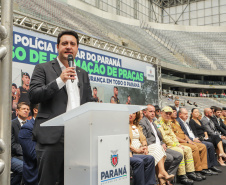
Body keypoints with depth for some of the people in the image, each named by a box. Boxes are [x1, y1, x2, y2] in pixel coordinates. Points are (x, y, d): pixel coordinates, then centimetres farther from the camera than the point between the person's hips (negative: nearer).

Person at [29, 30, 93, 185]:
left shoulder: (83, 74, 19)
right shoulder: (43, 68, 5)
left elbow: (89, 104, 20)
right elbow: (33, 96, -7)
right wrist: (60, 80, -15)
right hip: (52, 136, -4)